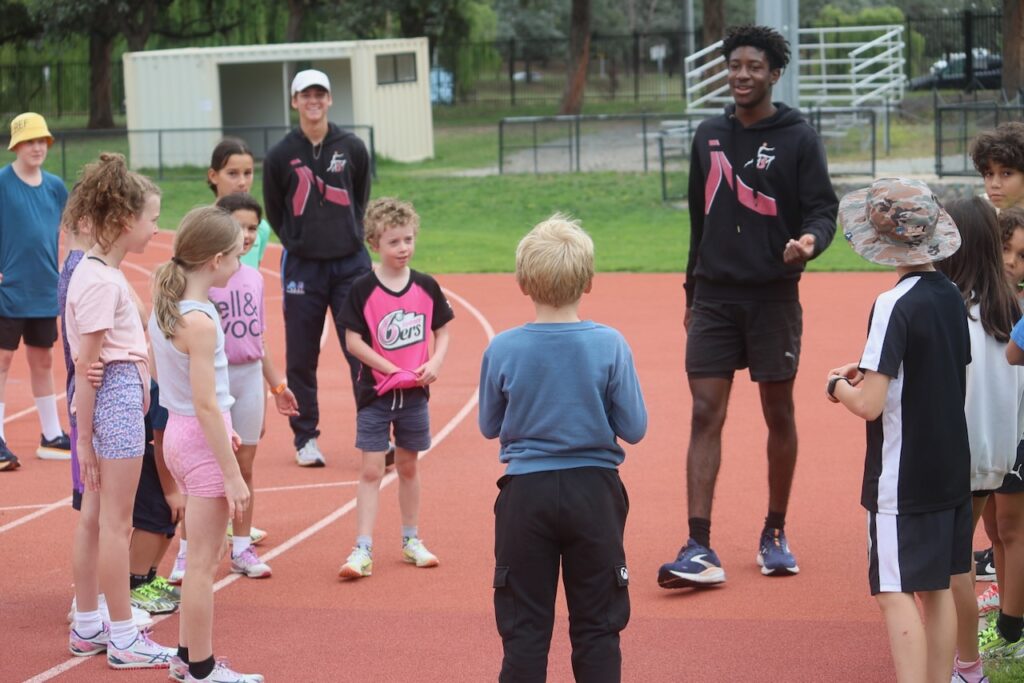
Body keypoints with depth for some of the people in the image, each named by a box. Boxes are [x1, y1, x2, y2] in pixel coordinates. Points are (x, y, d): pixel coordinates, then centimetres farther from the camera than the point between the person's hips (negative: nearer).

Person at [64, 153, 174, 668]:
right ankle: (123, 639, 5)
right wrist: (84, 436, -16)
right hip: (116, 397, -10)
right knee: (115, 523, -2)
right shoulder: (102, 281, -18)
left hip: (119, 392, 10)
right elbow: (84, 365, -18)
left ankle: (87, 626, 23)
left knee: (94, 517, 14)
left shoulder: (99, 272, 11)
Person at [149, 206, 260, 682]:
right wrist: (232, 476, -18)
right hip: (202, 441, -9)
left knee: (203, 556, 20)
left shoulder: (164, 303, 5)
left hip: (179, 431, 9)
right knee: (202, 563, 1)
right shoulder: (200, 322, -22)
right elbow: (206, 404, -22)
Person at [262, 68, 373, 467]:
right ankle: (305, 438, 16)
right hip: (302, 266, 0)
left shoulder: (352, 148, 3)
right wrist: (298, 242, 9)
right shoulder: (280, 155, -1)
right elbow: (273, 211, 10)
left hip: (351, 263, 0)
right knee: (301, 357, 5)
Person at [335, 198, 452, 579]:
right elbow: (353, 340, -12)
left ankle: (411, 540, 28)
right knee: (371, 470, -4)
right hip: (375, 393, -3)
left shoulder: (426, 287, 0)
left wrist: (435, 363, -11)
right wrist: (393, 370, -17)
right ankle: (363, 551, -4)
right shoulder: (364, 290, -10)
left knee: (408, 466, 16)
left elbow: (442, 330, 8)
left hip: (414, 393, 3)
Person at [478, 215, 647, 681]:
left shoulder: (502, 350, -8)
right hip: (593, 491, 0)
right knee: (596, 626, 9)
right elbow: (634, 429, -5)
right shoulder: (610, 346, -11)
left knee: (524, 626, 9)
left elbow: (489, 427, 4)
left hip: (526, 493, 0)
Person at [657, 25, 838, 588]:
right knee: (705, 416, -6)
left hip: (772, 297, -3)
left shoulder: (797, 138, -2)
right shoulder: (709, 136, 10)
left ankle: (774, 536, 23)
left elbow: (823, 208, -4)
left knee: (778, 414, 7)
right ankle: (699, 550, -9)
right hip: (714, 298, 3)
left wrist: (810, 239, -27)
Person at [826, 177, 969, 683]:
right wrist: (870, 373, 14)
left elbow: (869, 404, -22)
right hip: (951, 468, 8)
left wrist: (839, 386, -1)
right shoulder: (952, 298, 5)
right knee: (937, 588, 15)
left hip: (902, 478, -8)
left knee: (895, 594, -6)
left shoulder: (895, 306, -18)